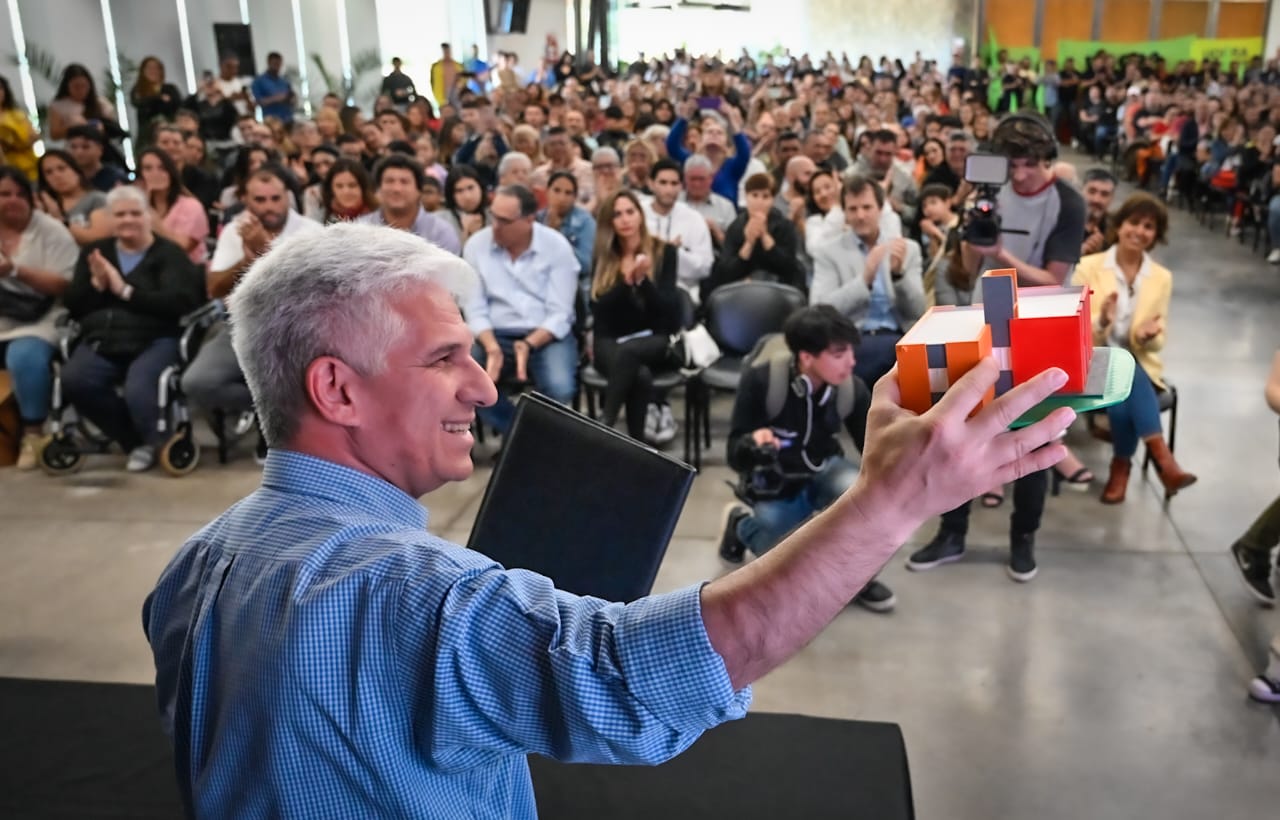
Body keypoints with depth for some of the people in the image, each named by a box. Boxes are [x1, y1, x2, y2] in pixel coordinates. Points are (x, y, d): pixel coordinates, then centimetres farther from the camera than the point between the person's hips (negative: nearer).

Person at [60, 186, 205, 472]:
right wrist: (96, 285, -7)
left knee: (137, 391, -33)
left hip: (155, 339, -5)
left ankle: (162, 443, 3)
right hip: (101, 340, 5)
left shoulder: (169, 253, 5)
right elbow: (72, 306, 13)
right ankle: (137, 440, -4)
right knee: (73, 381, -26)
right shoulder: (95, 252, 21)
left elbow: (179, 302, -13)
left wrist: (126, 291, -13)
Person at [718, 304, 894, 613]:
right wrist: (752, 443, -43)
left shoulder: (852, 388, -19)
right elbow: (735, 455, -21)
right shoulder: (761, 379, -28)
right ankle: (742, 524, 23)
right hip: (775, 482, -2)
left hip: (823, 470, 2)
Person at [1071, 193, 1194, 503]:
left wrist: (1148, 336, -19)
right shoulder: (1088, 267, 1)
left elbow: (1155, 343, 5)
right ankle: (1161, 458, -34)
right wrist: (1101, 322, -28)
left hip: (1139, 364, 2)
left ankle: (1121, 466, -21)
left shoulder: (1162, 277, 8)